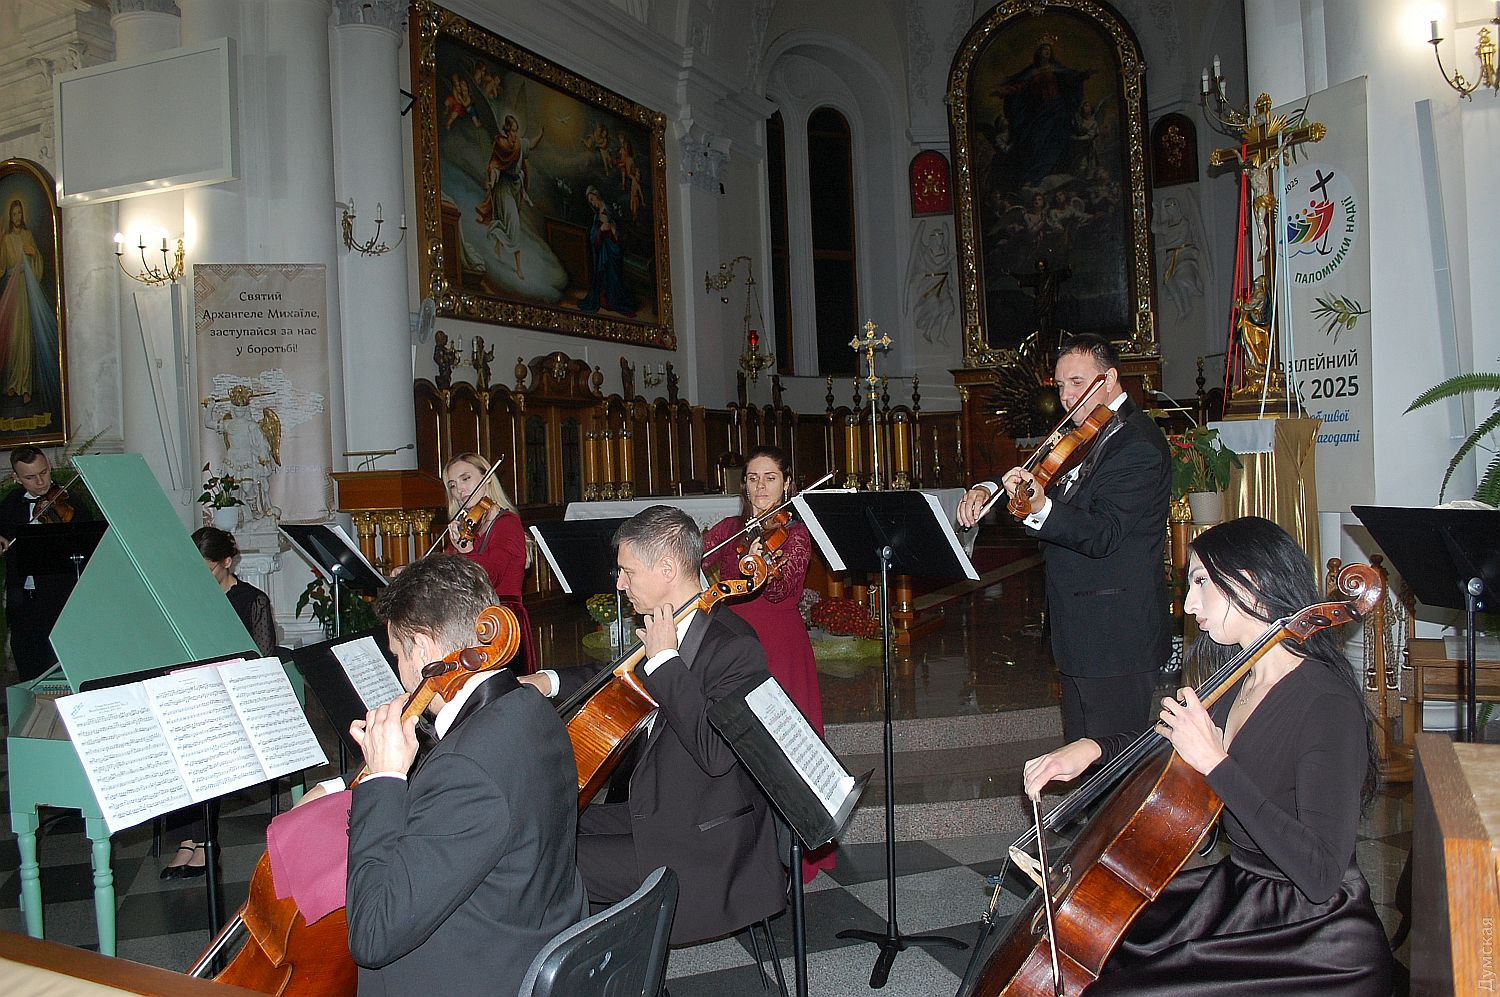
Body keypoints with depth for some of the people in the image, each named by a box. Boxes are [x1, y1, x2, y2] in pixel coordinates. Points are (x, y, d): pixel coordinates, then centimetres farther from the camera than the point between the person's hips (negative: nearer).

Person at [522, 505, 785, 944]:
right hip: (649, 809, 10)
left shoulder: (734, 647, -21)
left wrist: (665, 660, -27)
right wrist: (551, 681, 11)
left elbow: (716, 752, -33)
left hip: (704, 846, -10)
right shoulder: (669, 629, 7)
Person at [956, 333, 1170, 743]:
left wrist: (1041, 508, -44)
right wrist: (988, 489, -8)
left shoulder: (1138, 446, -18)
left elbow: (1104, 535, -28)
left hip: (1116, 634, -9)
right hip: (1079, 628, 10)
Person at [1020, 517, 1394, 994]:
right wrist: (1093, 748, 1)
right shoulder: (1242, 682, 2)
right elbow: (1169, 745, 20)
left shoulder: (1326, 704, -23)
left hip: (1315, 943, -8)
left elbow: (1321, 874, -31)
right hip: (1241, 893, 8)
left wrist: (1215, 762, -30)